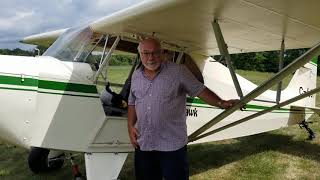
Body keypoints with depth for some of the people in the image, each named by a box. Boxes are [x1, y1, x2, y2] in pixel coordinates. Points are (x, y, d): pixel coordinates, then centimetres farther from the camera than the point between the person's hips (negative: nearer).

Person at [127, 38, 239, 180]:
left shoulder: (178, 71, -7)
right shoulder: (136, 76, 8)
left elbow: (200, 90, -6)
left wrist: (221, 103, -17)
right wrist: (130, 126, 5)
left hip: (172, 145, -4)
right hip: (143, 144, 5)